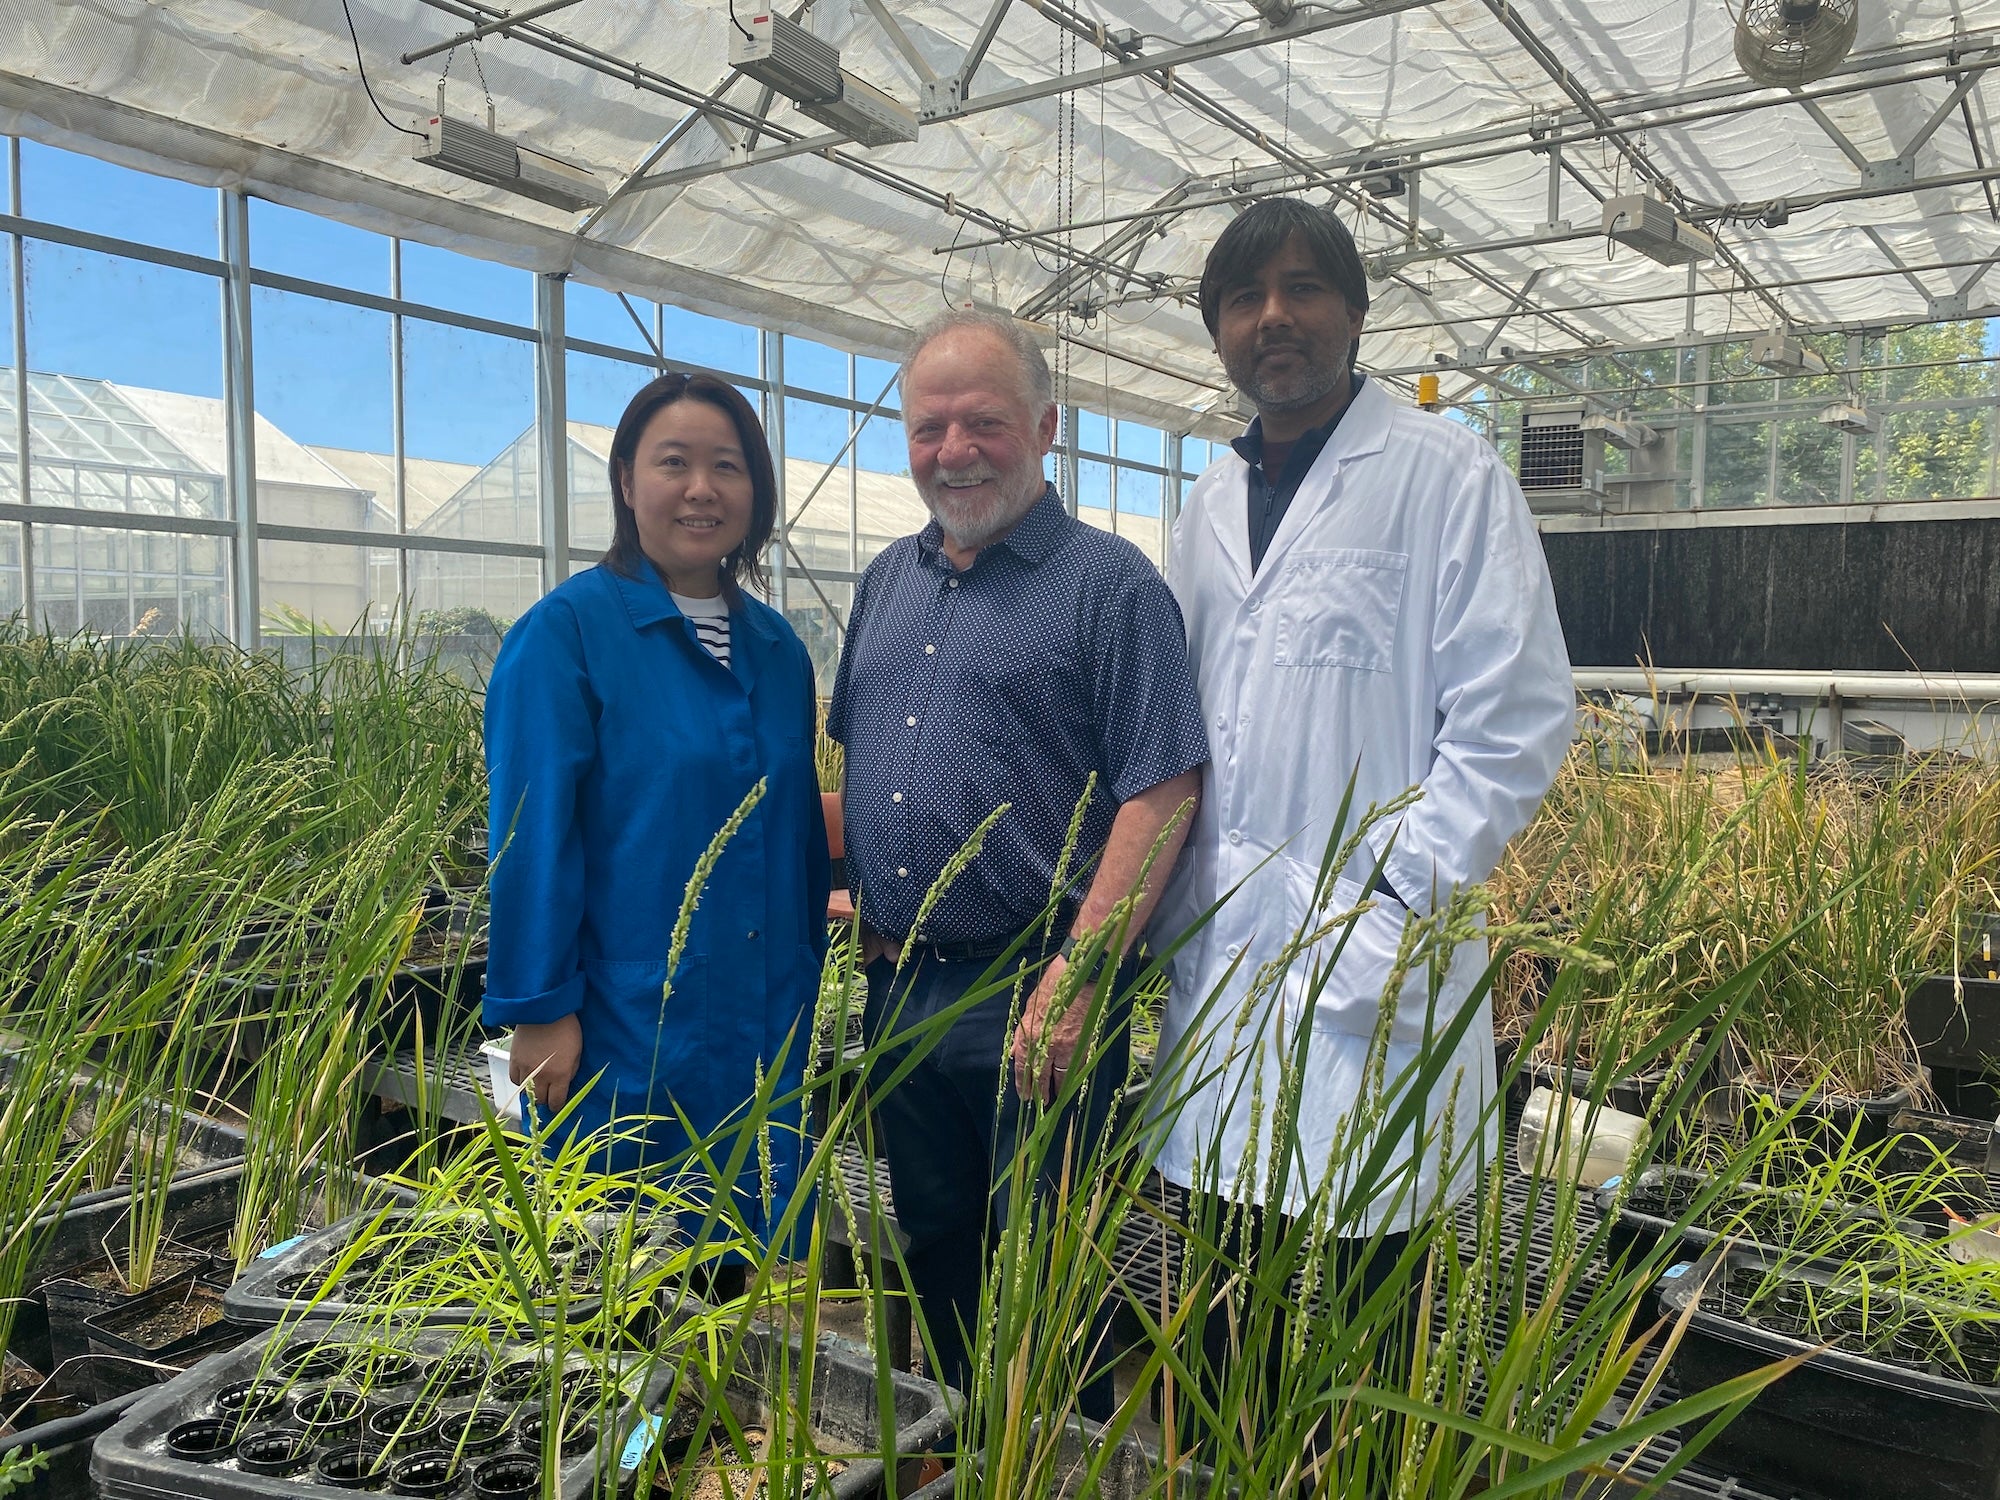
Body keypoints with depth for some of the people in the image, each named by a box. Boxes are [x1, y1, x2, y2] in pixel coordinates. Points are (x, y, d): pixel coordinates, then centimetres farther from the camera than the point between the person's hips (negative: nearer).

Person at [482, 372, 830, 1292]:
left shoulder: (776, 648, 9)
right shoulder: (567, 631, -9)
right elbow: (529, 832, -11)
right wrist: (539, 1010, -13)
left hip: (765, 1033, 6)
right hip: (627, 1034, -5)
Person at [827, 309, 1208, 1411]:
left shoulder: (1109, 583, -9)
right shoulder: (887, 581, 12)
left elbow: (1160, 793, -16)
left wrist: (1072, 980, -21)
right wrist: (865, 905, 8)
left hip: (1033, 997, -6)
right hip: (899, 987, 7)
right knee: (934, 1259, 20)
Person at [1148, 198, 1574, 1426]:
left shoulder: (1449, 476, -4)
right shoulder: (1209, 505, 14)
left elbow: (1517, 721, -9)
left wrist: (1391, 901, -14)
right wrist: (1162, 896, 9)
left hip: (1370, 967, -5)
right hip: (1216, 956, 6)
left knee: (1368, 1296, 6)